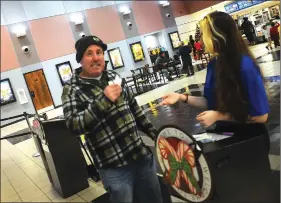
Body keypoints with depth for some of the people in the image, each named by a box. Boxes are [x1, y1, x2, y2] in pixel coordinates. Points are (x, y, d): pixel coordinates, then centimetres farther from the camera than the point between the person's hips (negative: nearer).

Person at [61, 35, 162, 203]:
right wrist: (104, 100, -29)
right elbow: (74, 125, -22)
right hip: (114, 168, -5)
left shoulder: (113, 77, 8)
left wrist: (153, 133, 16)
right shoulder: (72, 89, -8)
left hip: (143, 156, 6)